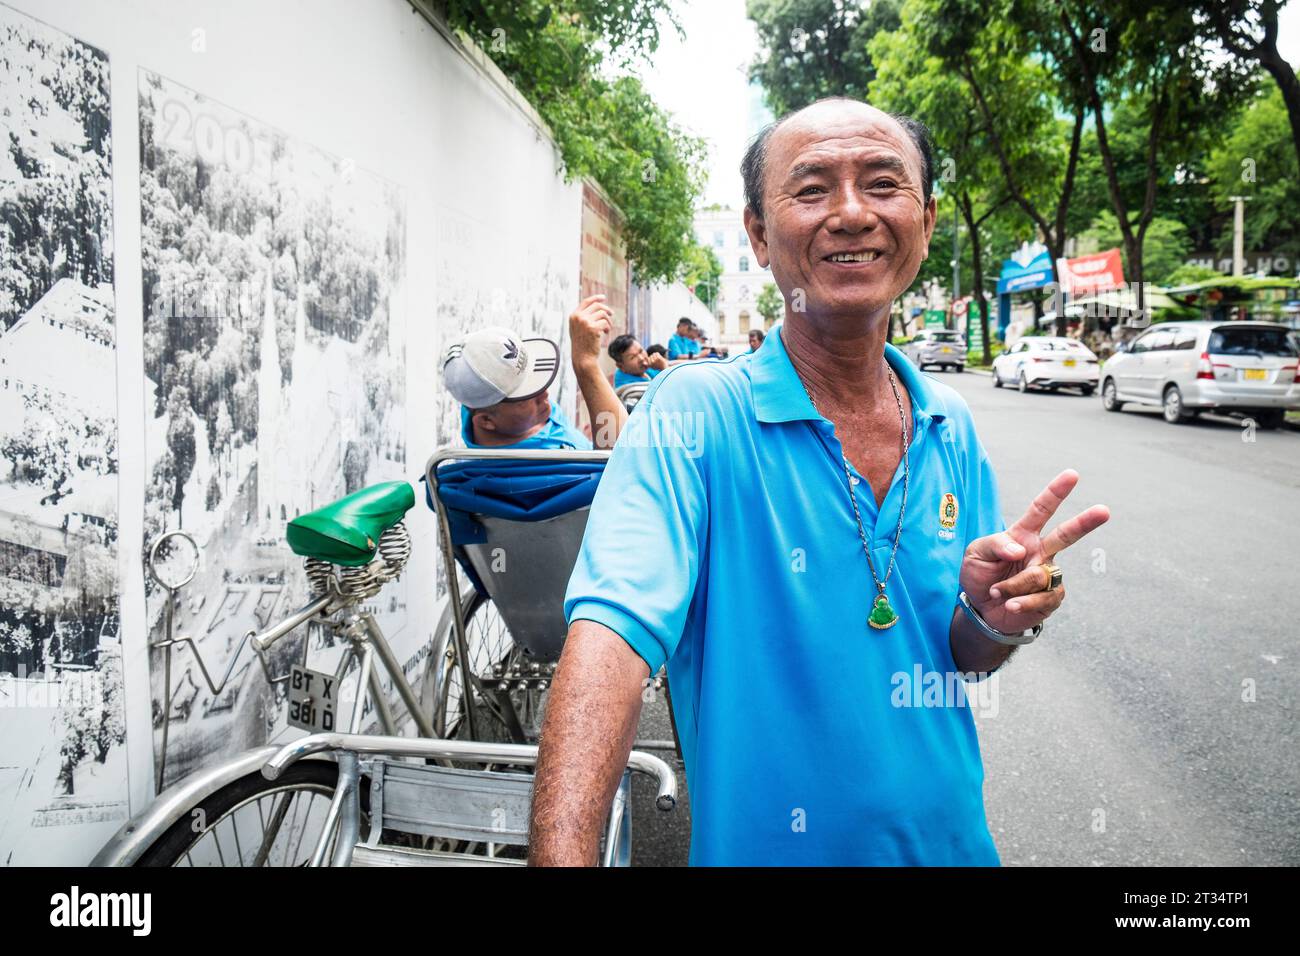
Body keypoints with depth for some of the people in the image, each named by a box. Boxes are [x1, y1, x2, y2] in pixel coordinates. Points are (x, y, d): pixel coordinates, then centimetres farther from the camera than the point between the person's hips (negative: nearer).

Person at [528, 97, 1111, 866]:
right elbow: (613, 632, -32)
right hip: (760, 845, -4)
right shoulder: (696, 413, -20)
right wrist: (563, 857, -44)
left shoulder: (952, 428, -4)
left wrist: (993, 618, -18)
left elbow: (961, 661, 5)